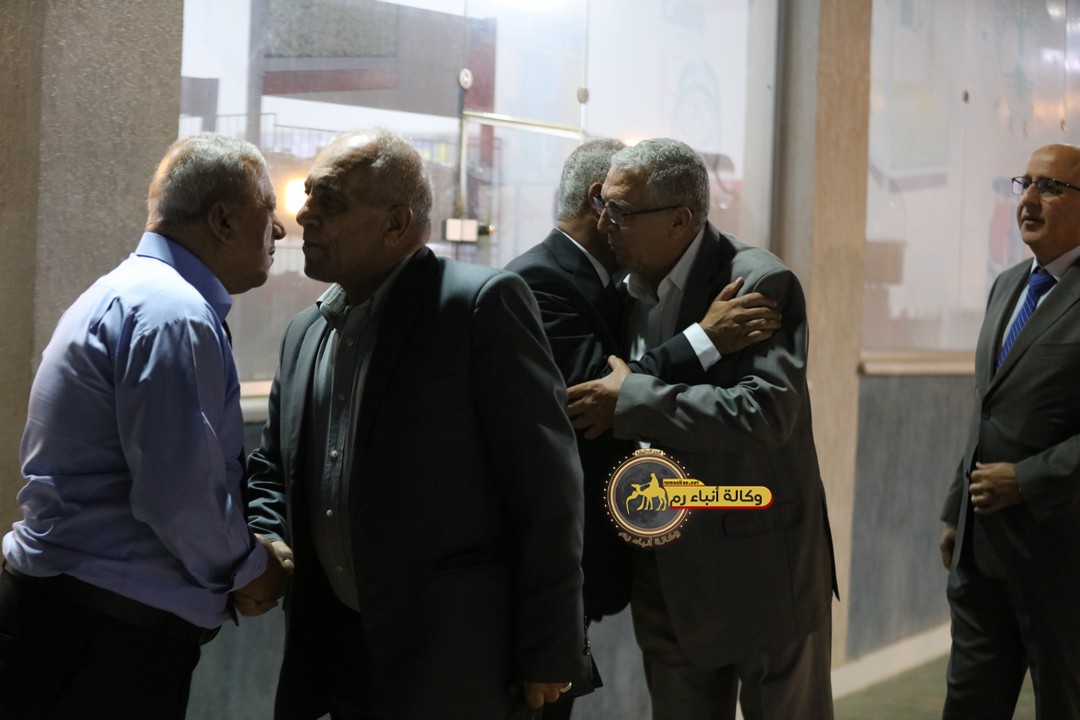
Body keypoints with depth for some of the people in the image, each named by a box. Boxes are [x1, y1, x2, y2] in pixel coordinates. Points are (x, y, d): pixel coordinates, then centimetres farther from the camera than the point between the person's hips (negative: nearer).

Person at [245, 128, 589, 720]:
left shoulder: (481, 304, -11)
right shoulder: (304, 332, 12)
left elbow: (547, 486, -13)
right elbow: (272, 470, 22)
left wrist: (548, 652, -13)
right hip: (336, 651, 7)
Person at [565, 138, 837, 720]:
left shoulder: (761, 283, -15)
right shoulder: (626, 289, 5)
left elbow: (767, 410, -28)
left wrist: (631, 399, -24)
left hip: (764, 567, -6)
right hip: (667, 574, 6)